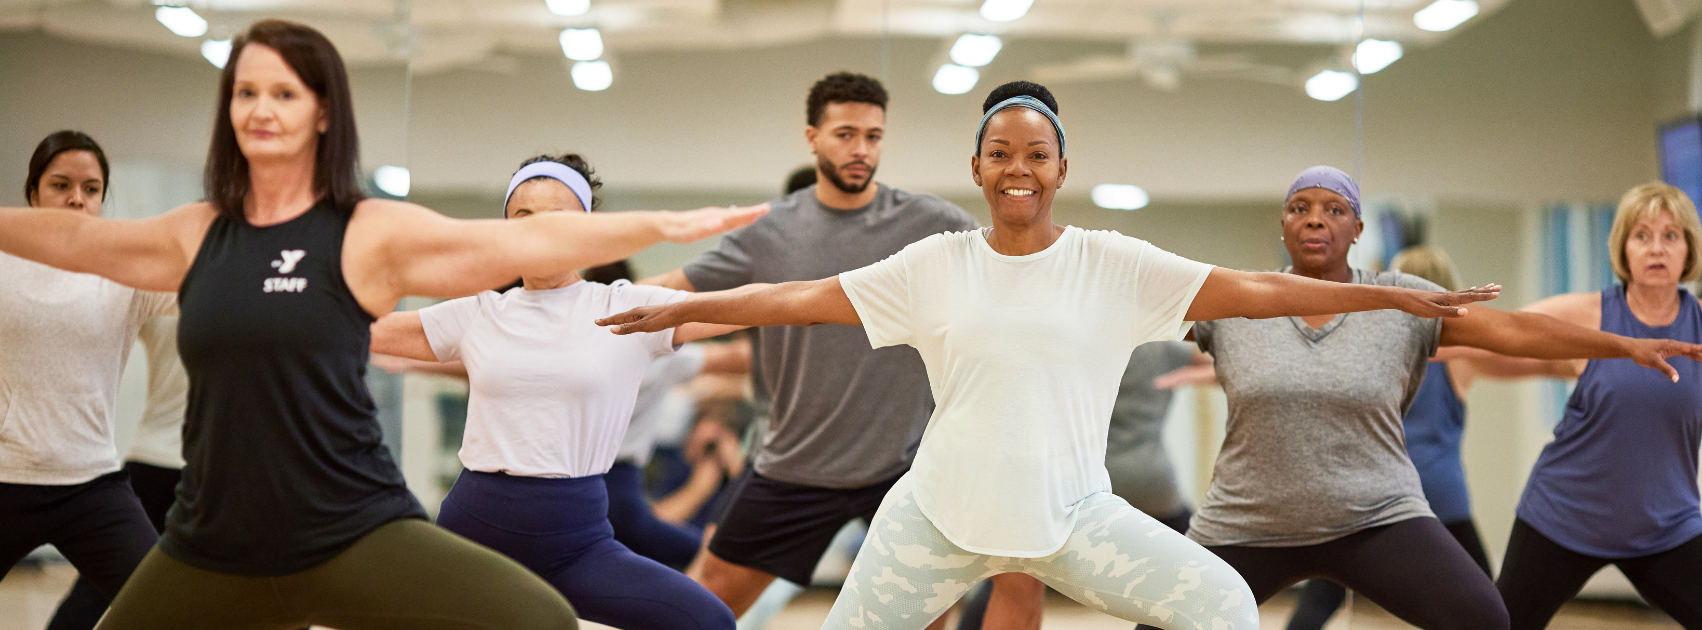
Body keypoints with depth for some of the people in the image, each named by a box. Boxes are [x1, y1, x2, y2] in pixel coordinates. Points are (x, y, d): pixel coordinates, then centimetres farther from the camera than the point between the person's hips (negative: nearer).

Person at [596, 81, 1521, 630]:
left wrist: (1395, 296, -10)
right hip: (941, 508, 1)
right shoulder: (936, 264, 0)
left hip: (1072, 511, -1)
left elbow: (1251, 290, -6)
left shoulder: (1114, 264, -3)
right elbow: (806, 297, 4)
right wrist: (683, 310, 4)